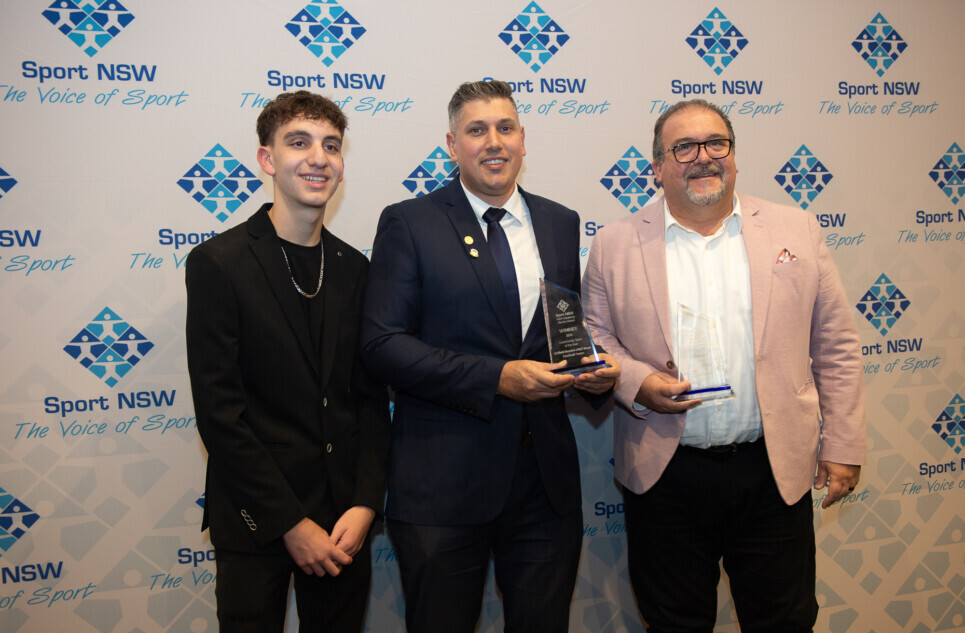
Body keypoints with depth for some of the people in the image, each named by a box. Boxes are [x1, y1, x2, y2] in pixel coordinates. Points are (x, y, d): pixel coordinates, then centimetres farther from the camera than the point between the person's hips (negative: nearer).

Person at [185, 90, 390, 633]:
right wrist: (291, 523, -13)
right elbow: (219, 411, -13)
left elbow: (372, 396, 5)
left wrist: (365, 504, -6)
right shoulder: (218, 263, -9)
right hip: (256, 526, -4)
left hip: (344, 523, 4)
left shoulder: (355, 268, 5)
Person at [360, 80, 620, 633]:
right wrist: (497, 378, -20)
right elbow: (383, 344, -12)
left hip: (547, 475, 4)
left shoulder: (561, 224, 10)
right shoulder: (408, 224, -4)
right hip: (443, 480, -3)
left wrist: (598, 369, -5)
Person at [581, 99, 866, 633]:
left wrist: (843, 445, 3)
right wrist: (636, 382, -13)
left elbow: (835, 346, 5)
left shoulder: (796, 230, 4)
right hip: (663, 475, 0)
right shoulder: (616, 244, 1)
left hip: (775, 471, 1)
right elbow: (592, 338, 6)